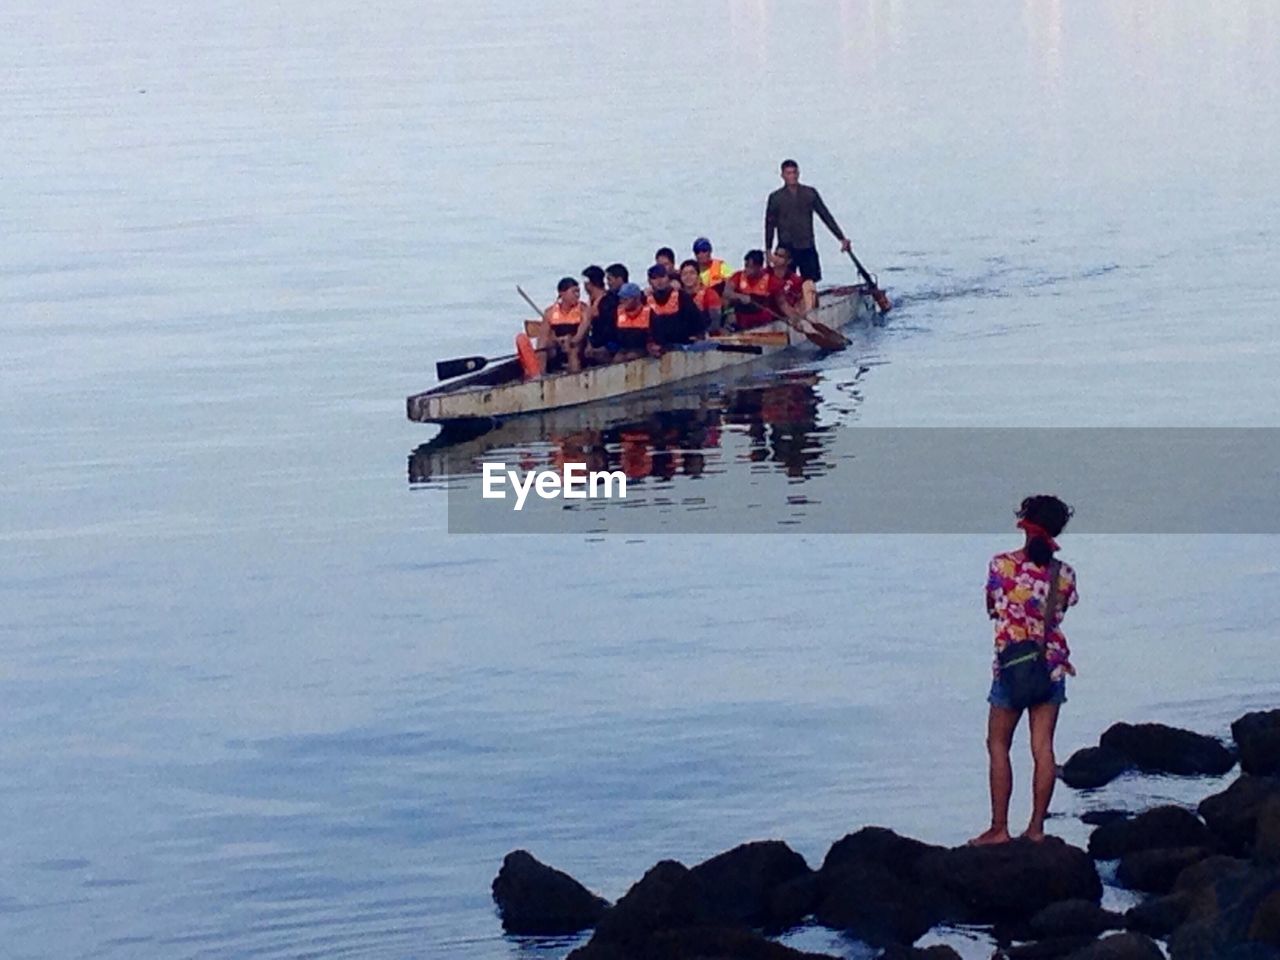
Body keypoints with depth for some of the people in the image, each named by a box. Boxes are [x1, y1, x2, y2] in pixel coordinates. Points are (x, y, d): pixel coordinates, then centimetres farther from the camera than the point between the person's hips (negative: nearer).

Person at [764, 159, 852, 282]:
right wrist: (768, 251, 3)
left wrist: (842, 238, 5)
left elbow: (826, 216, 9)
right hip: (786, 249, -2)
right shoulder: (776, 198, 1)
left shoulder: (810, 193, 6)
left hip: (807, 248, 2)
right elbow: (770, 225, 6)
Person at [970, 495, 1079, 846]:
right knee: (1043, 748, 6)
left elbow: (992, 609, 4)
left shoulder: (1001, 565, -9)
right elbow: (1058, 614, 7)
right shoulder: (1063, 574, -4)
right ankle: (1036, 827, 7)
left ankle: (999, 828, 5)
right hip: (1051, 665, 2)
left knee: (998, 746, 8)